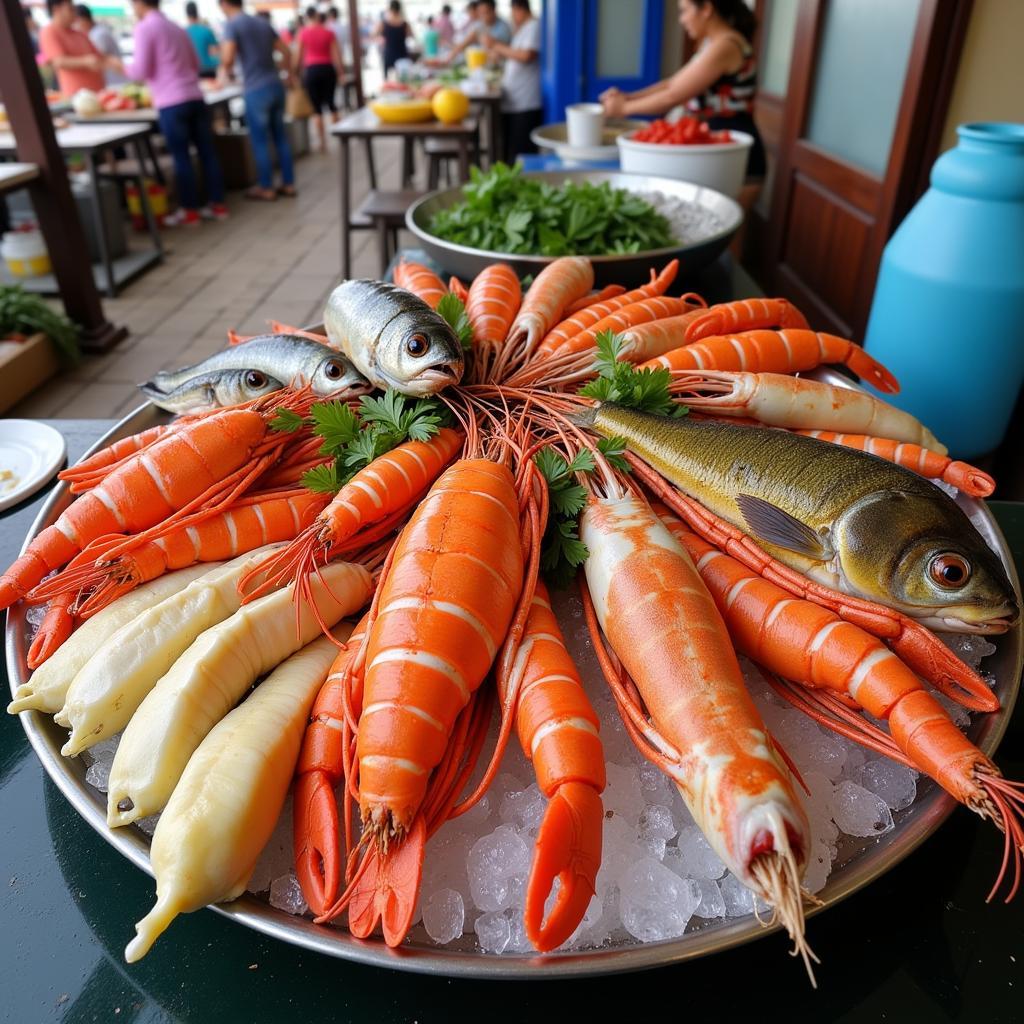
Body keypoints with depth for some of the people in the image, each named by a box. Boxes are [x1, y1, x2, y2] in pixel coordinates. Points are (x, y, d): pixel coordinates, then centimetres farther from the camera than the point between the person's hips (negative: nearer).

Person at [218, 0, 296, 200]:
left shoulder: (232, 25, -7)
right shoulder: (264, 23, 13)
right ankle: (288, 183, 15)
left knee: (260, 141, 2)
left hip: (256, 90, -6)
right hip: (276, 85, 6)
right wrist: (288, 74, 34)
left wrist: (225, 71, 4)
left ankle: (266, 188, 7)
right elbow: (286, 52, 17)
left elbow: (228, 58, -18)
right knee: (280, 136, 12)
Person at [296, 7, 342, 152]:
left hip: (311, 70, -2)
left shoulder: (303, 33, 0)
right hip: (327, 69, 2)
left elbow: (298, 56, 2)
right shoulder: (329, 33, 4)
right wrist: (340, 72, 6)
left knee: (317, 107, 3)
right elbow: (336, 55, -1)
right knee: (330, 102, 16)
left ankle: (323, 143, -1)